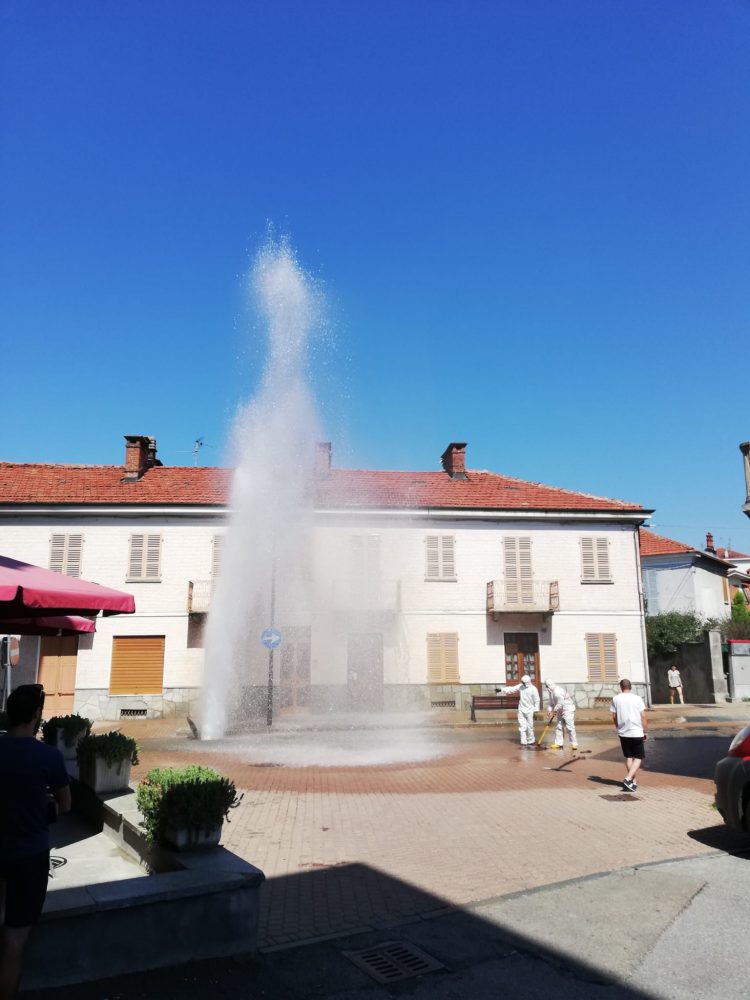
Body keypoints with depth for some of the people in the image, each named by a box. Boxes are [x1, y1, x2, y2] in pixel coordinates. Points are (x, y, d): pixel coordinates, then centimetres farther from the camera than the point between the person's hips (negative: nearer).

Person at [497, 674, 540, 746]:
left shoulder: (533, 689, -13)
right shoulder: (520, 686, 0)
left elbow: (536, 700, -9)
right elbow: (511, 689, 2)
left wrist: (536, 711, -10)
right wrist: (501, 689, -7)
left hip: (529, 710, -4)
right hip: (521, 710, 4)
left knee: (529, 727, 2)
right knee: (522, 726, 1)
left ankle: (531, 741, 19)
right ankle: (524, 742, 5)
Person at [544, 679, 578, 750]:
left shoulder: (557, 690, -25)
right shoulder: (551, 691, 8)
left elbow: (560, 703, -27)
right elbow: (551, 702, 12)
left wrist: (554, 711, -17)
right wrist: (549, 710, -2)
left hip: (568, 710, -10)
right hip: (561, 711, 10)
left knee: (570, 727, -12)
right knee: (559, 727, 9)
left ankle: (574, 744, -7)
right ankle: (558, 743, 14)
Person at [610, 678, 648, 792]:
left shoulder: (616, 699, 0)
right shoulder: (637, 698, -5)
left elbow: (614, 716, 3)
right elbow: (643, 716, -5)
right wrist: (646, 732, 5)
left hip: (623, 733, 3)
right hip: (636, 733, -2)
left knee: (628, 757, 16)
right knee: (638, 757, 6)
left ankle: (633, 782, 19)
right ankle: (628, 779, -11)